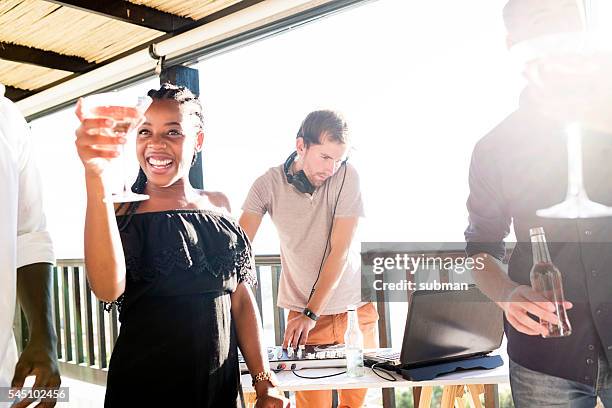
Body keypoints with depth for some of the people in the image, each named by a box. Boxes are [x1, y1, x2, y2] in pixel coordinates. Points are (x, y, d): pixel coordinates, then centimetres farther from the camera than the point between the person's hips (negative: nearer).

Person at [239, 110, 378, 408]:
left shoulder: (347, 176, -10)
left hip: (354, 305, 1)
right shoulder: (268, 185, -9)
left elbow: (340, 250, -14)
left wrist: (311, 313, -19)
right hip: (303, 310, -1)